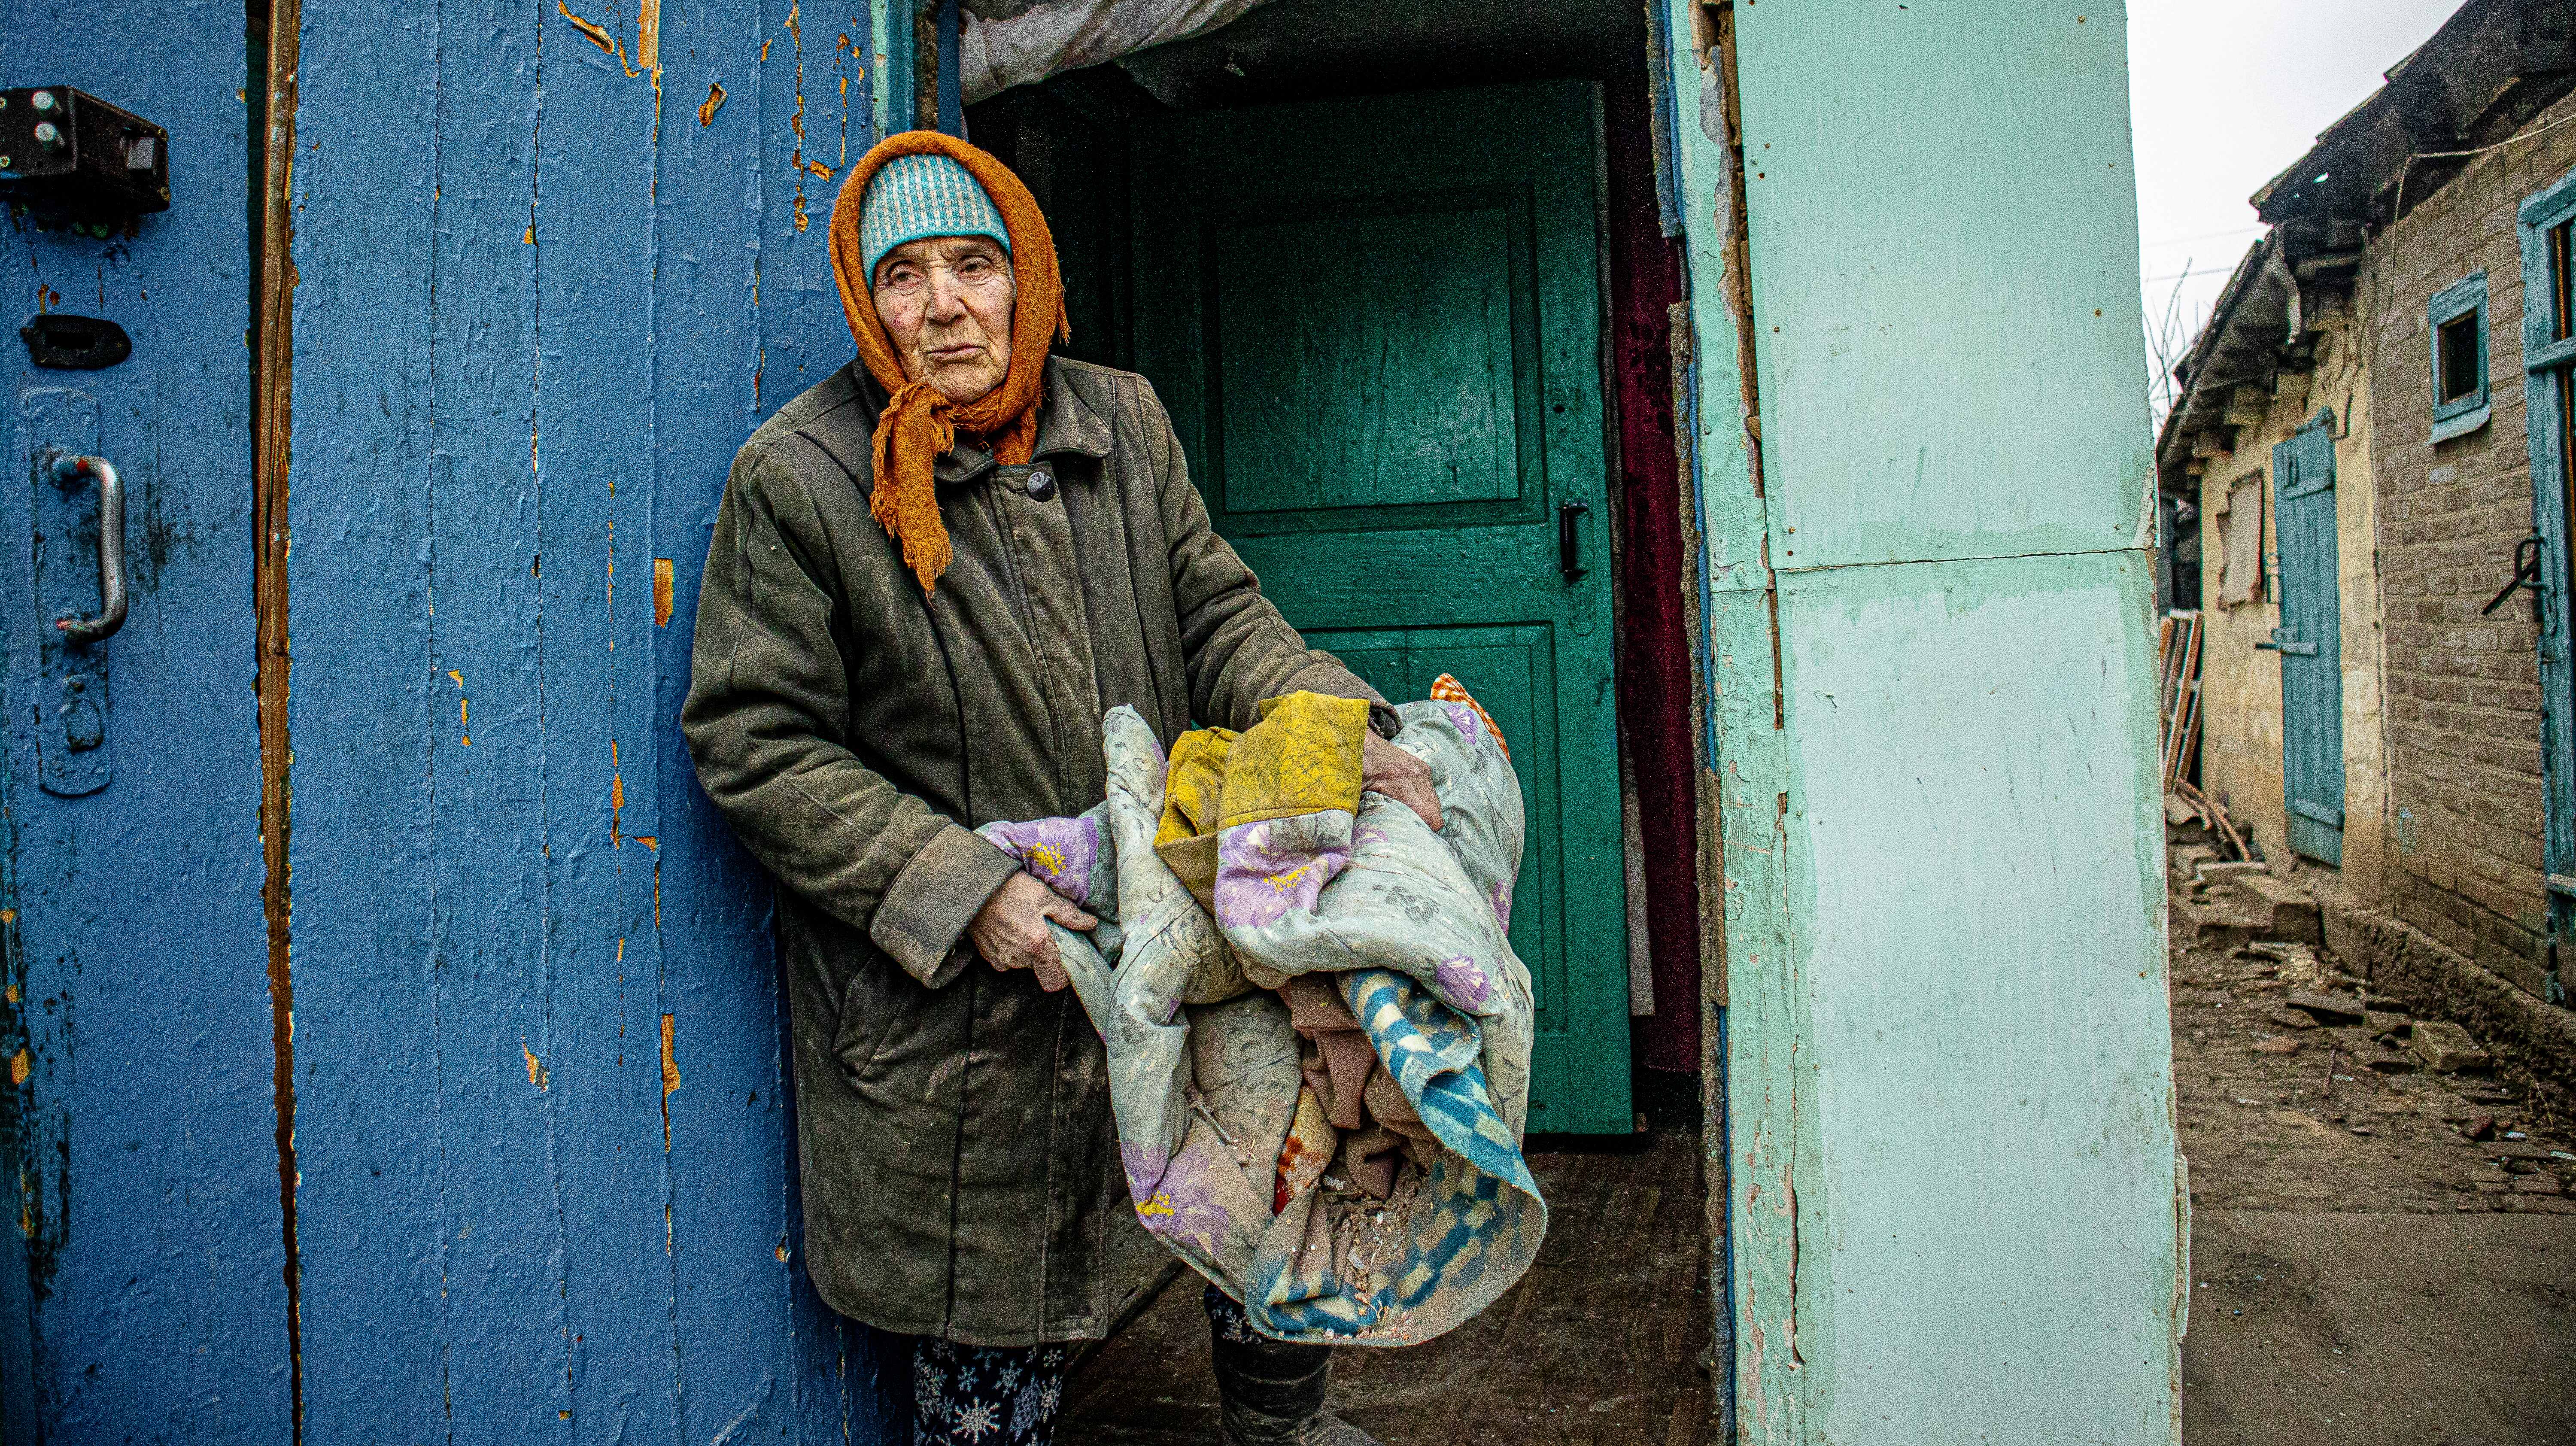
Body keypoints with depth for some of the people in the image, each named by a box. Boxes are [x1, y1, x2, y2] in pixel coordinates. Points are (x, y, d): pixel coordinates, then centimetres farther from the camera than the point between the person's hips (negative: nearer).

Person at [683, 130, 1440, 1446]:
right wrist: (959, 891, -19)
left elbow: (1216, 612, 6)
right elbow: (757, 745, -10)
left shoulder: (1123, 424, 5)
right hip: (948, 1020, -4)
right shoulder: (798, 477, -10)